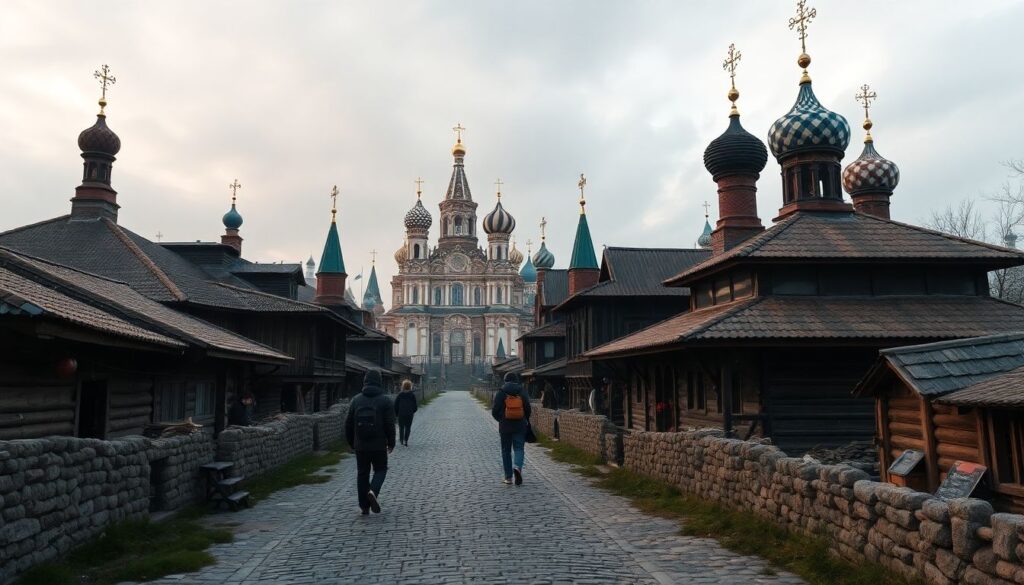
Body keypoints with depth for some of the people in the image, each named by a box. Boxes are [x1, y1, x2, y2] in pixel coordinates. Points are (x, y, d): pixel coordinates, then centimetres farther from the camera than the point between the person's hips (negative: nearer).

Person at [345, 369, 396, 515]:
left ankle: (364, 506, 12)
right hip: (379, 446, -2)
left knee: (362, 473, 11)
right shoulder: (385, 400, -7)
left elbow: (348, 424, 6)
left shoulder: (356, 400, 2)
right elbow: (390, 425, -7)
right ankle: (373, 491, -12)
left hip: (360, 446, 2)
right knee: (380, 469, 14)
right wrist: (391, 443, 5)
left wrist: (352, 442, 16)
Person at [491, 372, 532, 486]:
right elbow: (528, 409, 0)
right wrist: (525, 421, 18)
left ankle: (508, 477, 11)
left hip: (505, 426, -1)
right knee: (519, 448, 7)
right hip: (520, 426, 1)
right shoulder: (522, 392, 0)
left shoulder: (501, 393, -4)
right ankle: (517, 466, -22)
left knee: (506, 450, 10)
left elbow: (495, 411, -5)